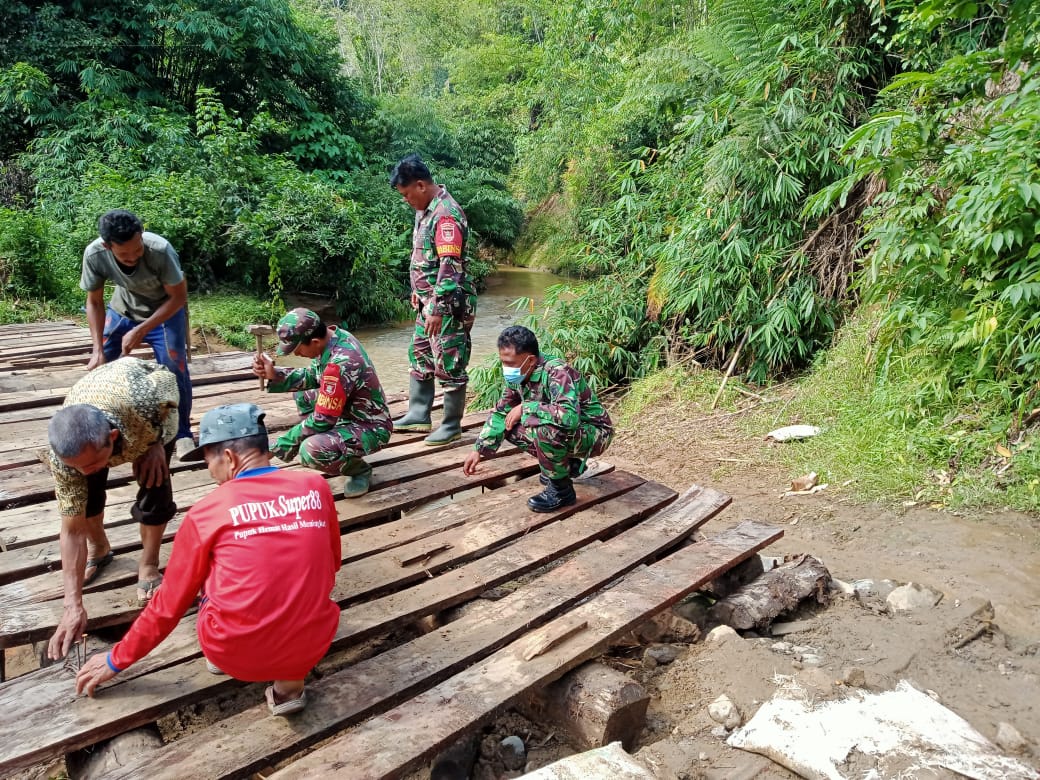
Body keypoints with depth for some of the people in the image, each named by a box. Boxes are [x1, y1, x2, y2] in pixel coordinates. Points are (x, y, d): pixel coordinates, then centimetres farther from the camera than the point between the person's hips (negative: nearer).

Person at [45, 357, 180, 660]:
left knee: (154, 482, -15)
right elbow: (72, 529, -28)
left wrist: (158, 442, -25)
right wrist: (73, 605, -30)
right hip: (94, 400, 2)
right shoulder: (62, 454, -37)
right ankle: (100, 549, 23)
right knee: (85, 489, -8)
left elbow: (168, 378, -22)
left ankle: (148, 564, 6)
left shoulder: (142, 402, -49)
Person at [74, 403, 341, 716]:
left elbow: (169, 604, 4)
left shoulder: (208, 512, -7)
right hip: (313, 646, 1)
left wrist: (117, 660, 20)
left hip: (238, 655, 0)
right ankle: (290, 679, 16)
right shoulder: (316, 487, -2)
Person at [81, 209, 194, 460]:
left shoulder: (160, 250, -38)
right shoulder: (94, 254, -28)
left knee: (174, 370, -12)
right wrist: (98, 349, -21)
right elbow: (94, 302, -13)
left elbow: (178, 297, -25)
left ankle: (183, 433, 5)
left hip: (166, 311, -3)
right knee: (99, 367, 1)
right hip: (123, 310, 3)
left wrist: (141, 330, -31)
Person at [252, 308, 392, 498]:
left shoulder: (341, 363, -32)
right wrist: (274, 375, -5)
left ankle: (359, 469, -2)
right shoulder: (332, 337, -5)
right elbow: (310, 377, 11)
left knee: (311, 451, -31)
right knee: (303, 395, 19)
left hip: (370, 428, -10)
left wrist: (284, 444, -13)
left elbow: (322, 420, -25)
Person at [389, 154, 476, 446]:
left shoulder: (446, 214, -20)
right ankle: (418, 415, 30)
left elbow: (450, 266, -25)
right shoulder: (425, 209, 10)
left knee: (448, 366, -1)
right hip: (428, 300, 10)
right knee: (419, 357, 18)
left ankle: (452, 426, 11)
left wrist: (438, 309, -26)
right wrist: (418, 292, 23)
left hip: (447, 304, -10)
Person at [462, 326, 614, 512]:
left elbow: (569, 416, -46)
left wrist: (524, 408, -34)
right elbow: (501, 412, 6)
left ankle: (561, 489, -12)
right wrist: (479, 450, -2)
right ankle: (566, 464, 12)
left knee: (543, 428, -35)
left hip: (594, 433, -9)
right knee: (509, 426, 0)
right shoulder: (518, 376, -6)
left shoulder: (557, 373, -30)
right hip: (563, 431, 9)